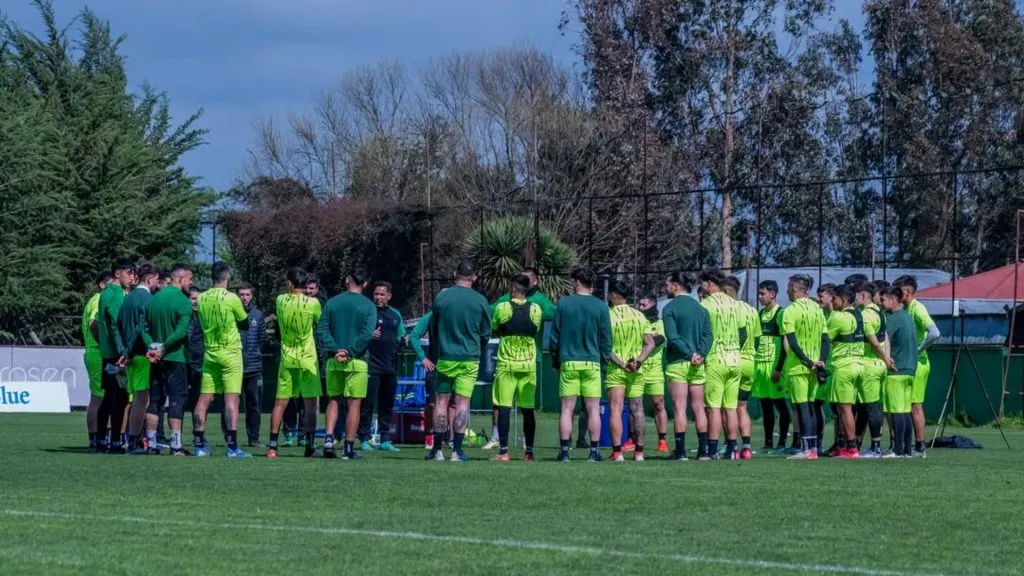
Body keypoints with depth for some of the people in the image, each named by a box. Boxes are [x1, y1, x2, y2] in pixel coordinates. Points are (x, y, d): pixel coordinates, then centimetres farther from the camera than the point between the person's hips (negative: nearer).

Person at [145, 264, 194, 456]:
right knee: (177, 400, -3)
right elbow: (181, 331, -20)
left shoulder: (153, 299, 9)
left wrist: (152, 347, -3)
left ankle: (151, 443, 9)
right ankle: (176, 446, -6)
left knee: (154, 400, 9)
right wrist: (163, 348, -14)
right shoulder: (183, 301, -10)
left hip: (155, 359, 6)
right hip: (175, 357, -6)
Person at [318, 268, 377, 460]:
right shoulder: (368, 306, -2)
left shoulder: (332, 303, 5)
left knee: (333, 401, 14)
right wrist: (350, 352, -13)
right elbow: (367, 334, -13)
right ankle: (349, 448, 2)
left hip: (334, 360, 2)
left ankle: (329, 438, -4)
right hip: (357, 362, -2)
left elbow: (321, 330, -3)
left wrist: (335, 350, -10)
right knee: (354, 403, 3)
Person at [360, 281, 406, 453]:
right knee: (368, 403, -6)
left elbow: (401, 336, 23)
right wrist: (370, 335, -24)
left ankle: (385, 440, 15)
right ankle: (364, 439, -2)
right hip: (372, 366, -6)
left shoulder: (395, 315, 15)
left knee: (387, 404, 9)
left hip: (390, 367, 6)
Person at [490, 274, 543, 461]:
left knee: (504, 408, -1)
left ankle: (503, 451, -7)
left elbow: (494, 331, 7)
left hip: (506, 364, -2)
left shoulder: (502, 308, -7)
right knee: (528, 409, 7)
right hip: (528, 365, 2)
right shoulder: (536, 310, -1)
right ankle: (529, 452, 8)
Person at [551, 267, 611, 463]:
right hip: (592, 363, 0)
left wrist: (555, 362, 12)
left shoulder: (564, 304, -1)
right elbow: (606, 338, 2)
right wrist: (604, 358, 14)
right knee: (593, 409, 5)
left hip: (568, 363, 0)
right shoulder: (600, 307, -1)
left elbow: (554, 336, 3)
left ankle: (564, 451, 0)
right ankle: (594, 451, 3)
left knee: (567, 408, 2)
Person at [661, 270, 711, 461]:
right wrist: (700, 354, -8)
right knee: (699, 408, 8)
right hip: (698, 365, 5)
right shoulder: (700, 308, 11)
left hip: (677, 363, -5)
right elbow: (708, 334, 1)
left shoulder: (670, 308, -6)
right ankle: (703, 450, 7)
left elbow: (672, 337, -16)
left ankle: (680, 450, -5)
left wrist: (690, 354, -13)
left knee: (679, 408, -3)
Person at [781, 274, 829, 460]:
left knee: (802, 408, -5)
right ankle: (813, 448, 13)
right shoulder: (817, 309, 10)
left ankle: (806, 449, -8)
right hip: (814, 364, 6)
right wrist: (820, 362, 2)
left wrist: (808, 362, -15)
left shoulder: (791, 311, -10)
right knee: (810, 406, 14)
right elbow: (825, 339, 7)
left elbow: (791, 342, -17)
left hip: (797, 366, -6)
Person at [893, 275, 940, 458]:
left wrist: (918, 350, -19)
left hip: (917, 364, -9)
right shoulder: (906, 309, 14)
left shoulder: (917, 309, -14)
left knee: (915, 406, -6)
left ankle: (919, 448, -2)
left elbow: (934, 333, -26)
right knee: (909, 406, 10)